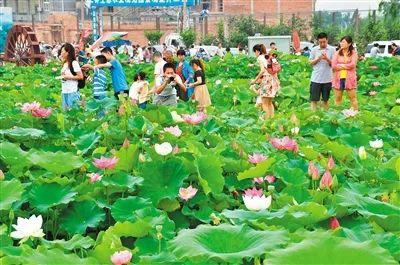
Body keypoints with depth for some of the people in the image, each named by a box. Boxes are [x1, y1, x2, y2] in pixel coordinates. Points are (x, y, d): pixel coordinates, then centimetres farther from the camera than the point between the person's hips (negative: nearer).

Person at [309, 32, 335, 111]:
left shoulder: (332, 49, 0)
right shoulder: (314, 49, 3)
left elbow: (333, 64, -1)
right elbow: (311, 62, 6)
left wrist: (327, 59, -20)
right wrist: (318, 58, -12)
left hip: (327, 79, 0)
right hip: (316, 78, 0)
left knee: (325, 99, 9)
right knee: (314, 99, 1)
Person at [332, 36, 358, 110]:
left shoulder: (353, 53, 3)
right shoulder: (337, 53, 6)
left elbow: (352, 65, -13)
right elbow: (333, 66, -7)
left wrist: (340, 65, -9)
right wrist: (347, 66, -7)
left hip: (349, 79, -2)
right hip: (338, 79, 2)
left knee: (353, 98, 3)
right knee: (337, 99, 8)